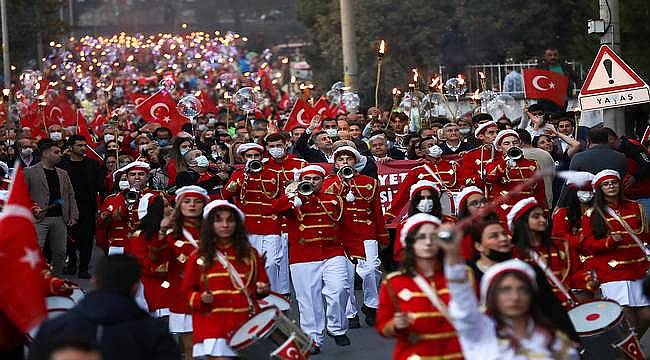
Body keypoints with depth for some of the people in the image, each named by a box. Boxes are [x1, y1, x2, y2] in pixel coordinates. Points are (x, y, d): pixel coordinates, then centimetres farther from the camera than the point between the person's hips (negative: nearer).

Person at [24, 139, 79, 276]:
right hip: (39, 218, -5)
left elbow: (70, 195, 17)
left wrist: (73, 216, 9)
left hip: (60, 218, 5)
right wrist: (32, 209, -14)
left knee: (60, 252, 8)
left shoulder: (63, 174, 17)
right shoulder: (29, 172, 1)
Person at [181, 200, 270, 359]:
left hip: (245, 327, 2)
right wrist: (201, 298, -11)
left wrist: (262, 290, -6)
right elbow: (187, 291, 8)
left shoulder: (251, 254, 9)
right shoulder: (199, 257, 5)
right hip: (212, 328, -2)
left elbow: (264, 285, 15)